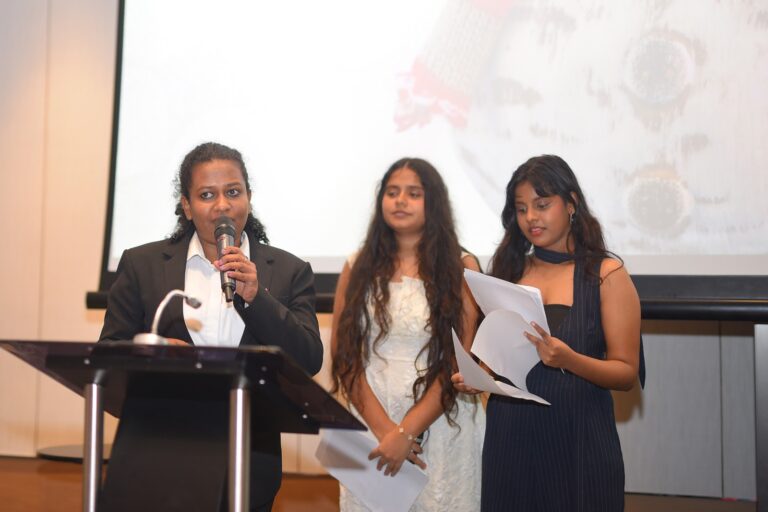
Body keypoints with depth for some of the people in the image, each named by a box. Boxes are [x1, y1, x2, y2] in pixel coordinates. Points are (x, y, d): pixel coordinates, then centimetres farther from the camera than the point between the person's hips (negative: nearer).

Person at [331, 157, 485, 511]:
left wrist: (407, 432, -14)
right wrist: (383, 428, -10)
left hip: (441, 430, -1)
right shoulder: (359, 267, 6)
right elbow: (343, 355, 1)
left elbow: (460, 362, -7)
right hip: (370, 425, 2)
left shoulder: (461, 268, 0)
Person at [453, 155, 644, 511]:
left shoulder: (607, 274, -3)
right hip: (509, 434, 4)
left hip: (577, 437, -3)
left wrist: (568, 359, -22)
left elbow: (626, 373, -6)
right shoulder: (510, 270, 8)